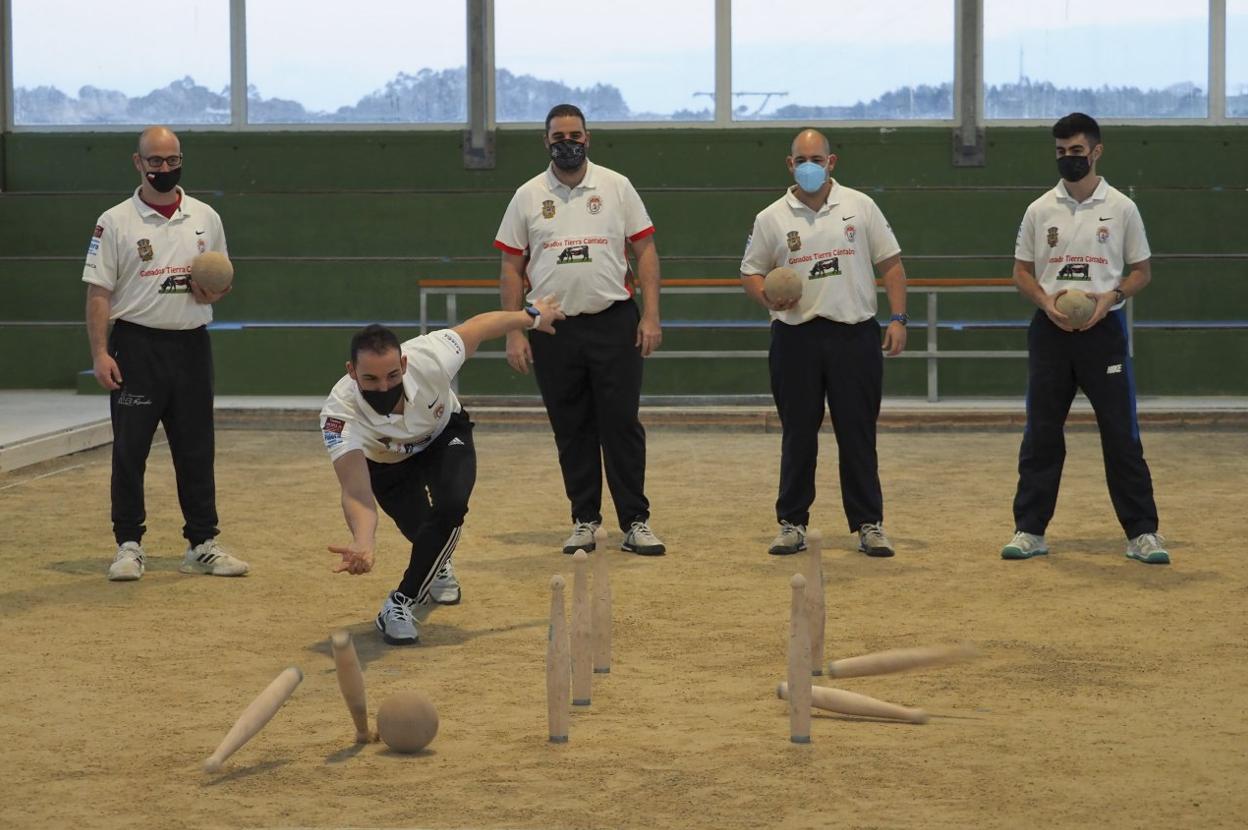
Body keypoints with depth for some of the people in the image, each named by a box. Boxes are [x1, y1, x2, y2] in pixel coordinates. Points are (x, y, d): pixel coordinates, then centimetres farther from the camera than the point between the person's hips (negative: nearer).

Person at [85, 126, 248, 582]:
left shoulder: (206, 218, 10)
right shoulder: (115, 222, -2)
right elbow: (99, 292, -4)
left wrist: (215, 292, -5)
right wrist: (100, 353, -13)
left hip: (192, 344, 3)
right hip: (136, 344, -3)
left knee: (196, 449, 7)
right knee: (129, 449, -1)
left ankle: (202, 544, 14)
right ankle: (129, 545, 7)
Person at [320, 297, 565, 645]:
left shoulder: (430, 359, -39)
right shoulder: (339, 414, -42)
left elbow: (477, 326, -18)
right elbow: (356, 492, -51)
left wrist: (531, 315, 0)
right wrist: (363, 543, -72)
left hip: (444, 437, 0)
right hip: (386, 461, 0)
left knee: (451, 505, -27)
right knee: (423, 528, -10)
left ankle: (402, 604, -11)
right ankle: (436, 571, 30)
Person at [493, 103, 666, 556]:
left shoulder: (616, 187, 4)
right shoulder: (527, 196, 6)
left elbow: (645, 250, 4)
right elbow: (511, 268, 7)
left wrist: (650, 315, -6)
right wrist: (514, 333, 0)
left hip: (613, 322, -1)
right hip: (553, 328, 1)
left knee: (622, 424, -3)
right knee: (570, 429, 6)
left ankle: (635, 523, 3)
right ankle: (584, 521, 16)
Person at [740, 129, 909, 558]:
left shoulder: (860, 207, 5)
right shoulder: (771, 218, 5)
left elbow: (891, 265, 6)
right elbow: (750, 272, 10)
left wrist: (898, 318, -3)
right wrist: (767, 297, -11)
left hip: (855, 334, 0)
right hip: (795, 336, 1)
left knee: (858, 434, 2)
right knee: (797, 434, 5)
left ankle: (869, 525, 8)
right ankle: (792, 523, 14)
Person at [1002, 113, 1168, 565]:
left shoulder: (1121, 208, 2)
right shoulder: (1039, 210, 6)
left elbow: (1142, 270, 7)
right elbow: (1021, 271, 10)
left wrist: (1111, 295, -12)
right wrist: (1045, 300, -10)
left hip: (1103, 327, -2)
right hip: (1050, 328, 2)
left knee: (1121, 433, -2)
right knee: (1041, 433, 4)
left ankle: (1141, 532, 3)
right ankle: (1030, 530, 11)